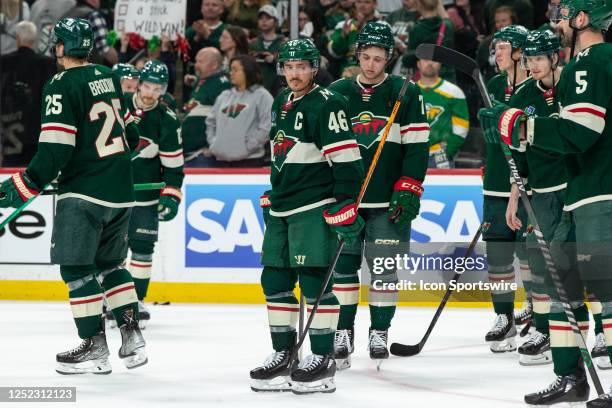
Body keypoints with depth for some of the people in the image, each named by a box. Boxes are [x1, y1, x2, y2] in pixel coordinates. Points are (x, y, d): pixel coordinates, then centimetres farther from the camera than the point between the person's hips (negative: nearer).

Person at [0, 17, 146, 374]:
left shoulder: (62, 86, -13)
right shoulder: (110, 78, 10)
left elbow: (55, 150, -19)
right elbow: (129, 131, 20)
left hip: (84, 192, -8)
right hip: (121, 191, 8)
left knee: (76, 266, -2)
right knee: (110, 263, 18)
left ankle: (95, 347, -5)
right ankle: (132, 335, 12)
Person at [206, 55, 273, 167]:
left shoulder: (262, 96, -2)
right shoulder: (224, 96, 17)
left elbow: (267, 126, -12)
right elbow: (211, 122, 24)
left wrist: (248, 147, -13)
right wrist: (213, 142, 9)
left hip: (248, 160, -6)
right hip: (221, 159, 6)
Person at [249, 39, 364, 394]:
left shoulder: (326, 104, -11)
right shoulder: (281, 104, 16)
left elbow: (346, 157, -17)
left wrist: (346, 204, -22)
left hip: (315, 208, -9)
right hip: (282, 208, 9)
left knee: (314, 280, -9)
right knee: (275, 281, 9)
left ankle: (323, 360, -5)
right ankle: (283, 355, 17)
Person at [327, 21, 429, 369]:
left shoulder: (406, 94, 0)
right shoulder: (337, 94, 6)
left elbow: (417, 146, -2)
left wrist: (409, 190, -8)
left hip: (389, 201, -2)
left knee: (384, 267, 0)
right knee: (343, 264, 0)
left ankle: (380, 333, 9)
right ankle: (344, 333, 8)